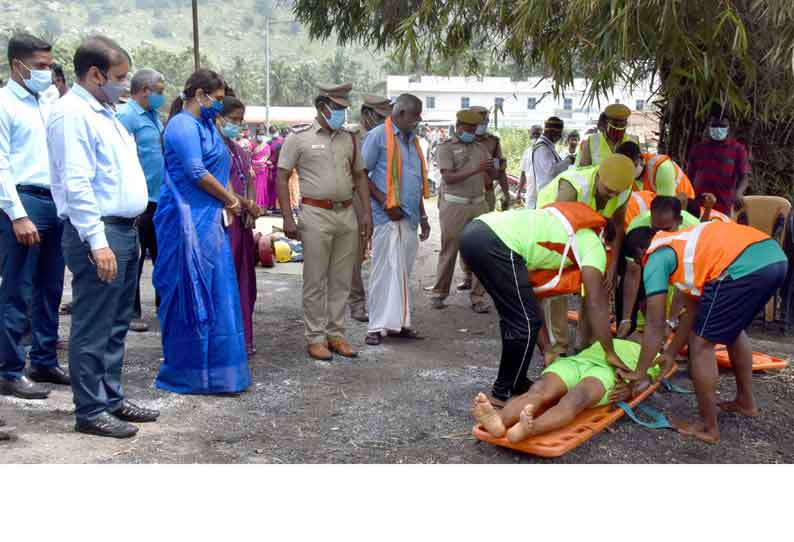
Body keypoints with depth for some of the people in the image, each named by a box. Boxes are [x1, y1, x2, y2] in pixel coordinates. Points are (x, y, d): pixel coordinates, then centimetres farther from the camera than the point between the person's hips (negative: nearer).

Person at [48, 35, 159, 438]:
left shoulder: (103, 112, 18)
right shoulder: (73, 113, -13)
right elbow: (76, 185, -20)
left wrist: (124, 235, 18)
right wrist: (98, 242, -24)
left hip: (124, 230, 10)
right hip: (99, 233, -10)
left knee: (116, 325, 15)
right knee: (93, 329, -3)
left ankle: (111, 399, 25)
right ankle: (90, 411, 5)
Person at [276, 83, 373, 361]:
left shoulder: (350, 138, 13)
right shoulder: (299, 138, -2)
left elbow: (360, 176, 17)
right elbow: (282, 178, -2)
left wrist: (367, 212, 8)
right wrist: (287, 218, -9)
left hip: (347, 215, 5)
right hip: (316, 215, -5)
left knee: (341, 280, 9)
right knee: (315, 281, -1)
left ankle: (336, 333, 18)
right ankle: (315, 338, 7)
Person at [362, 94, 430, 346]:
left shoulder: (412, 139, 19)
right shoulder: (378, 135, -4)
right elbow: (362, 174, -7)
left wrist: (423, 216, 21)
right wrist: (385, 202, -14)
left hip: (410, 218, 7)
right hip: (388, 217, -7)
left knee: (403, 272, 9)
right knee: (386, 270, -6)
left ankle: (398, 321, 16)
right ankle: (378, 325, -1)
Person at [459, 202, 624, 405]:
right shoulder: (593, 245, 12)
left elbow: (532, 299, 30)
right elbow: (596, 303, 1)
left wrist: (547, 350, 28)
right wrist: (611, 354, 7)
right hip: (496, 244, -9)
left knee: (514, 317, 23)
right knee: (525, 324, 3)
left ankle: (516, 385, 33)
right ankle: (505, 394, 16)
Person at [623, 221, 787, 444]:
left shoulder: (655, 258, 11)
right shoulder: (682, 244, 34)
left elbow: (655, 326, 8)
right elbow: (693, 310, 36)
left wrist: (638, 373, 17)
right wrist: (671, 352, 43)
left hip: (743, 266, -9)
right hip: (775, 256, 9)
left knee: (701, 343, 7)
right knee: (733, 328, 32)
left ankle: (707, 427, 15)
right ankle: (746, 401, 45)